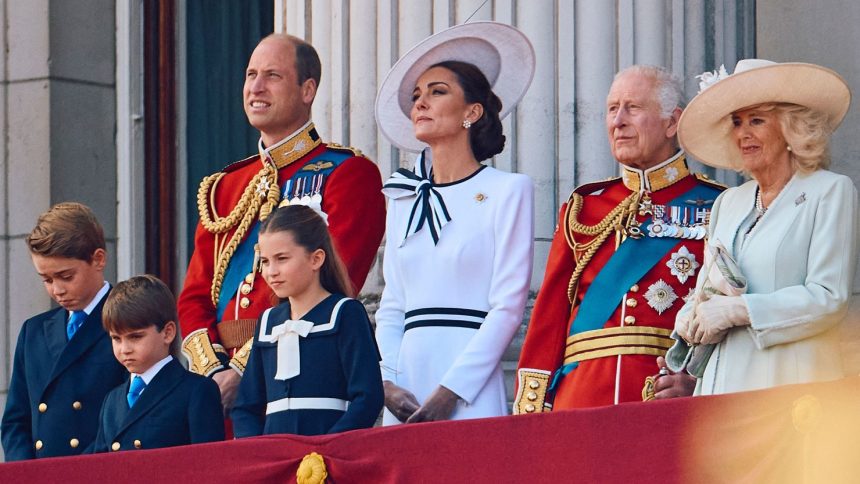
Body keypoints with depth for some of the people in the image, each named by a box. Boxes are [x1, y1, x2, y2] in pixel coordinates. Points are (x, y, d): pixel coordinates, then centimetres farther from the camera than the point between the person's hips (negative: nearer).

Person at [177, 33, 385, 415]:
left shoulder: (350, 175, -1)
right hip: (220, 385, 5)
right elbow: (194, 297, 14)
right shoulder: (223, 188, 19)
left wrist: (243, 369, -17)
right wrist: (214, 372, -6)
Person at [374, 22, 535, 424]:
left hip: (471, 396, -5)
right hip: (407, 390, 5)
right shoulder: (404, 200, 16)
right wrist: (386, 383, -1)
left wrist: (451, 392, -13)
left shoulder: (507, 190, 0)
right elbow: (391, 307, 16)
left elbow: (509, 306, -6)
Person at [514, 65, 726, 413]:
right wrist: (531, 410, 2)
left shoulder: (713, 208, 7)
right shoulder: (582, 208, 17)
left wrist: (698, 380, -17)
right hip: (581, 393, 3)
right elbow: (550, 314, 12)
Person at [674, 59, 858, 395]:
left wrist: (736, 311, -11)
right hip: (724, 378, 5)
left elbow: (829, 298, -9)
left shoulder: (831, 192, 1)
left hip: (791, 379, -5)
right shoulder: (728, 203, 20)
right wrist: (690, 321, -2)